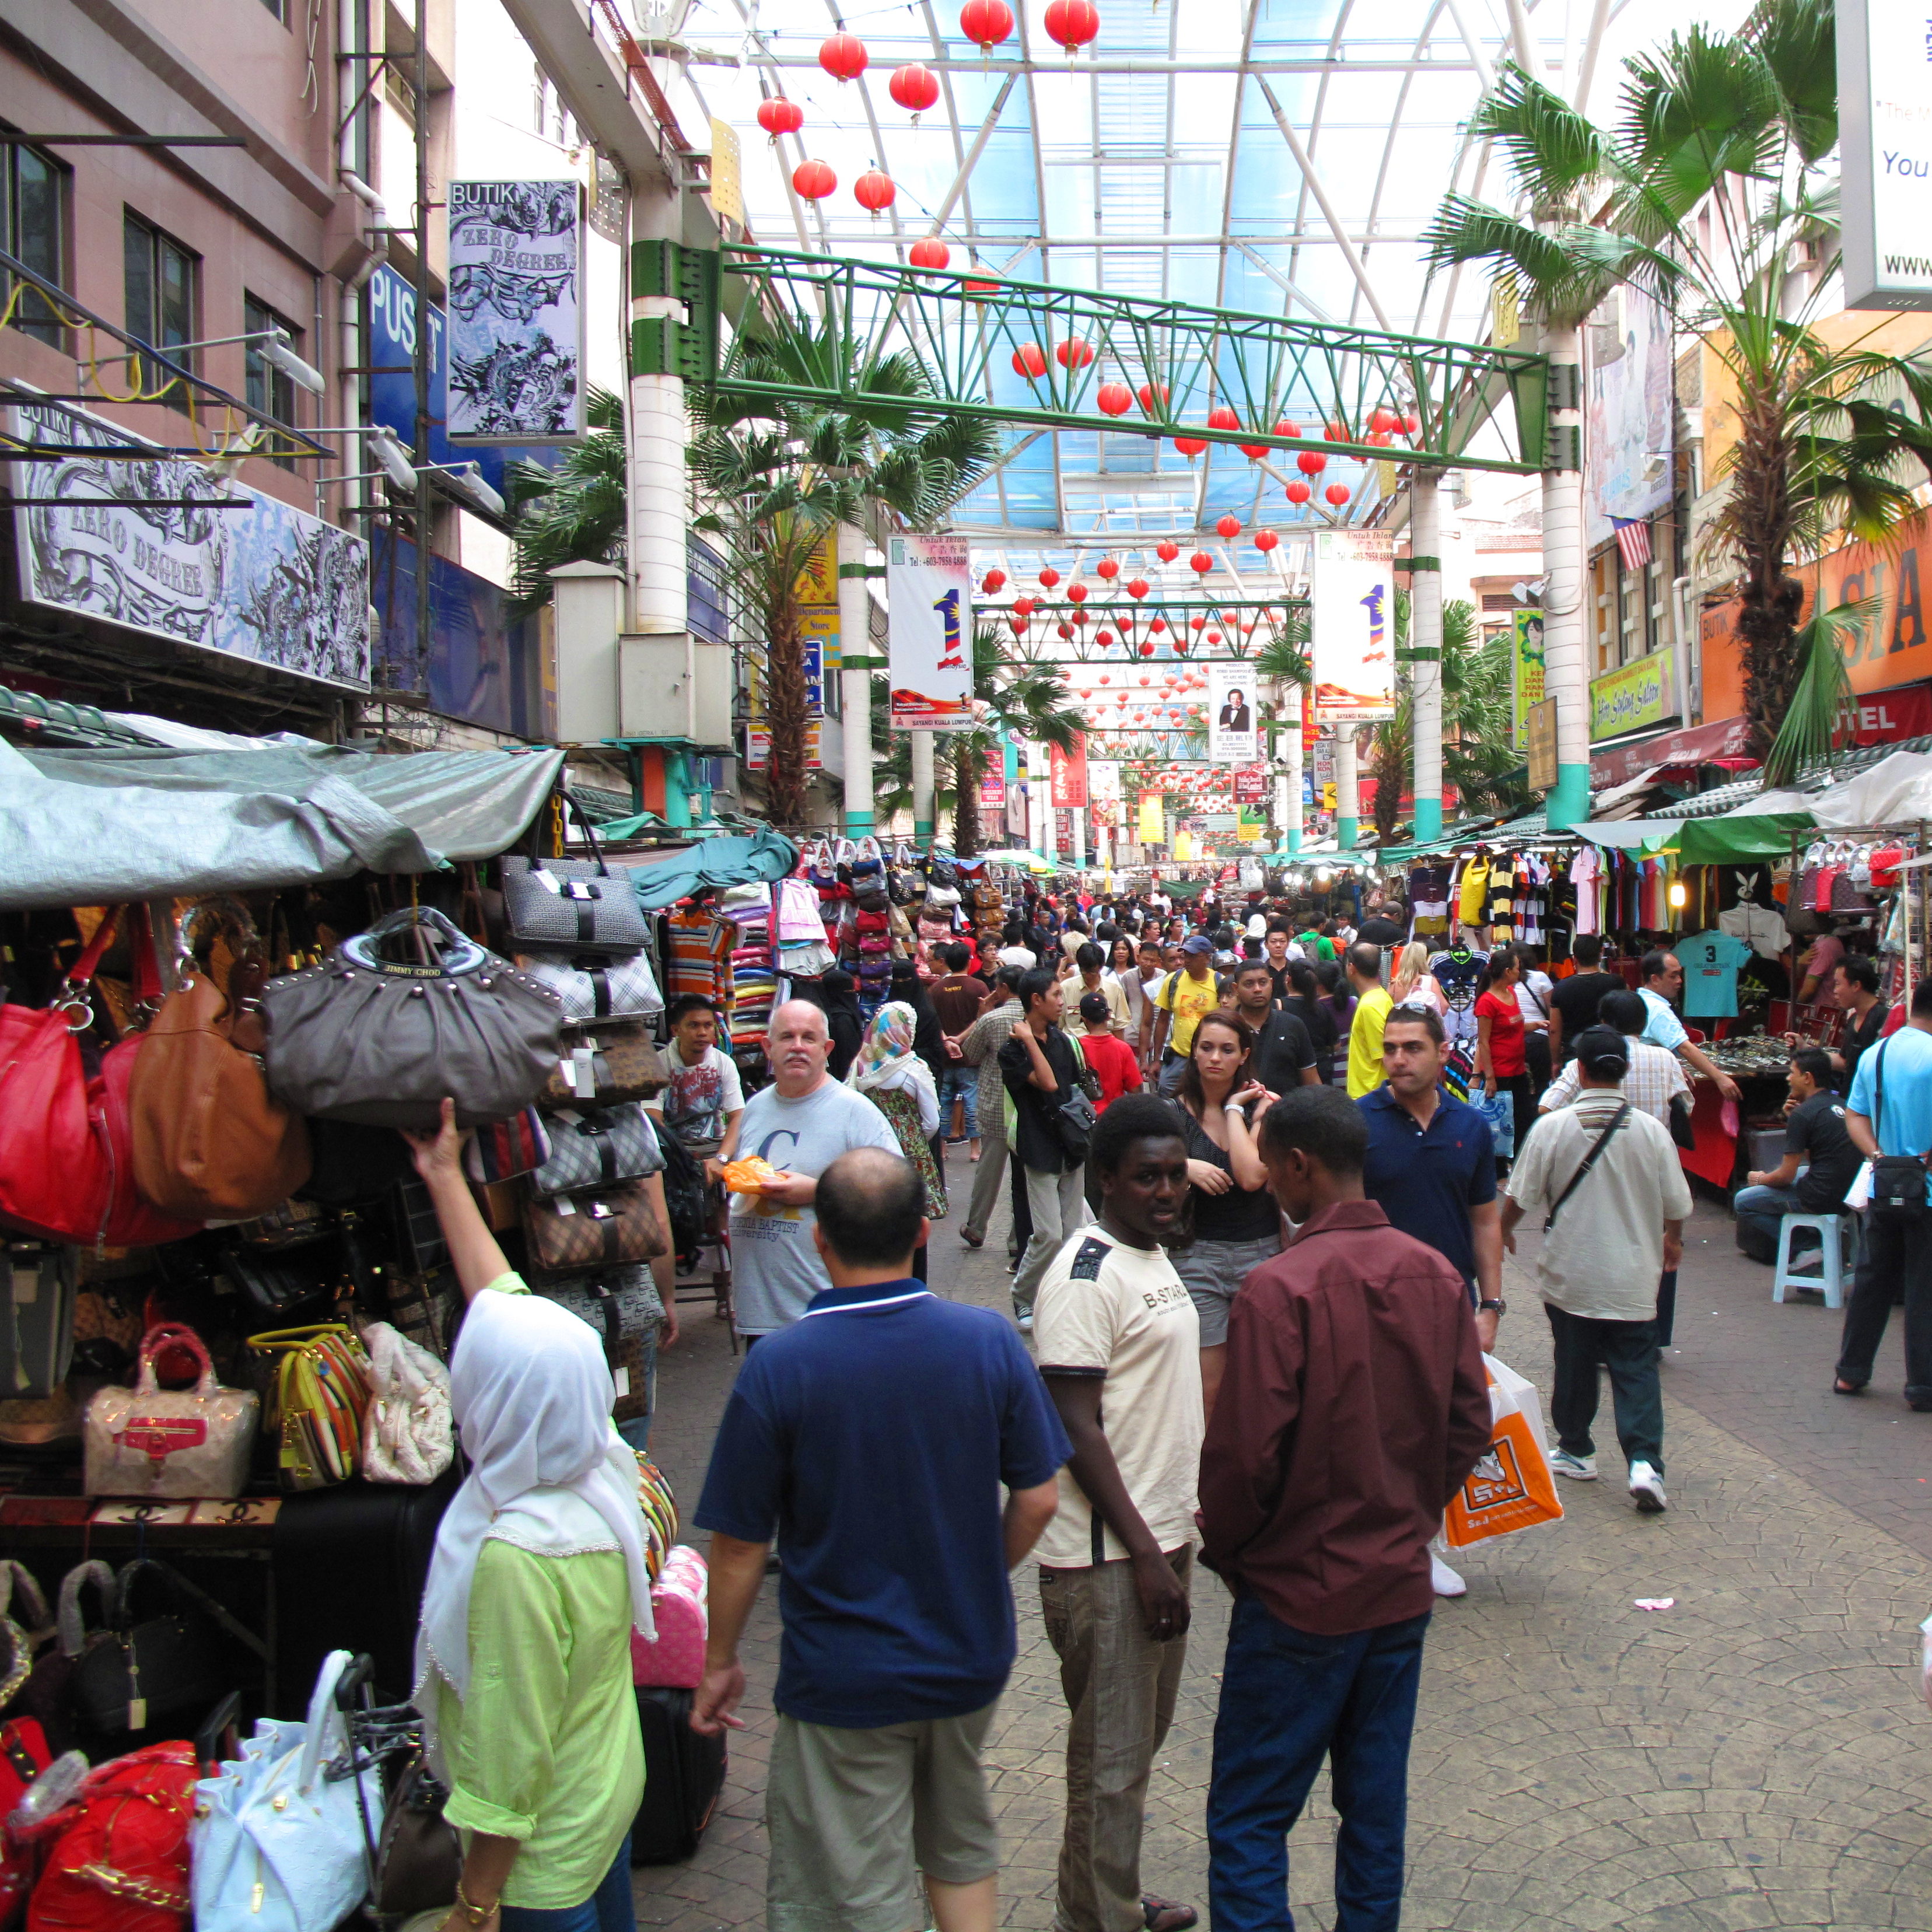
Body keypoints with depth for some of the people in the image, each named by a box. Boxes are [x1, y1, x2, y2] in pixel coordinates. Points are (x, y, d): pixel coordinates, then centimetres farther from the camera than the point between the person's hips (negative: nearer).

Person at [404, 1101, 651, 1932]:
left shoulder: (516, 1553, -33)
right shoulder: (603, 1463, -10)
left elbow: (511, 1746, -27)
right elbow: (504, 1295, 2)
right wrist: (446, 1178, 12)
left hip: (544, 1848, -8)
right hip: (611, 1791, 8)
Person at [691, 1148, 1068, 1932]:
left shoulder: (778, 1366, -20)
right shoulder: (988, 1339, -11)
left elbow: (740, 1544, -13)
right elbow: (1037, 1500, -3)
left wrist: (720, 1661, 3)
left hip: (845, 1681, -3)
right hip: (970, 1660, 4)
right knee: (962, 1850, 26)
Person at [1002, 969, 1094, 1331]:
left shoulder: (1061, 1040, 10)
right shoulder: (1013, 1050, -11)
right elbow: (1048, 1083, -24)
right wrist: (1030, 1040, -22)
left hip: (1071, 1147, 7)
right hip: (1040, 1149, -7)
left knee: (1074, 1233, 7)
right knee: (1050, 1235, -10)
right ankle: (1022, 1298, 9)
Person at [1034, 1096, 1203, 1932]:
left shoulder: (1154, 1257, 10)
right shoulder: (1085, 1277, -19)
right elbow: (1077, 1429, -21)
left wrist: (1174, 1538, 19)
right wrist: (1144, 1553, -20)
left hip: (1161, 1535, 9)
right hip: (1108, 1558, -9)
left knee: (1141, 1738, 20)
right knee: (1110, 1758, 2)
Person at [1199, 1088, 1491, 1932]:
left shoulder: (1281, 1288, -21)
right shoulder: (1435, 1274, -2)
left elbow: (1245, 1454, -19)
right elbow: (1470, 1425, 5)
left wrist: (1223, 1548, -2)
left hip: (1301, 1592, -6)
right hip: (1402, 1585, 6)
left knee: (1248, 1819, 4)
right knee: (1376, 1803, 18)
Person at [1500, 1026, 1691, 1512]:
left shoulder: (1553, 1128, -12)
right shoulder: (1652, 1131, -7)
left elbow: (1520, 1197, -4)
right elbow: (1676, 1204, 2)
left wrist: (1503, 1231, 17)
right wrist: (1673, 1241, 24)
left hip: (1569, 1275, 0)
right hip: (1633, 1277, 0)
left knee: (1575, 1363, 14)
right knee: (1636, 1369, 5)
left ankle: (1576, 1451, 27)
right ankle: (1645, 1462, -9)